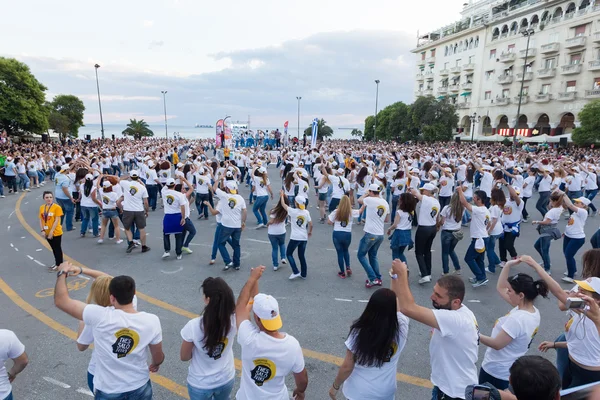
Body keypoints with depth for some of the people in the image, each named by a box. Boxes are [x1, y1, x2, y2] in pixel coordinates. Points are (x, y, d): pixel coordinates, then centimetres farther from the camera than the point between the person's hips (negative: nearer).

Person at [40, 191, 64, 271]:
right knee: (54, 248, 17)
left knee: (57, 248, 5)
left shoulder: (57, 207, -14)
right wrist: (42, 230, -6)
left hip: (56, 232, -6)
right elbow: (41, 220, 4)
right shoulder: (42, 207, 3)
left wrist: (51, 231, -19)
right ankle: (57, 263, 30)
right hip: (47, 233, 6)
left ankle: (59, 265, 14)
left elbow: (57, 220, -17)